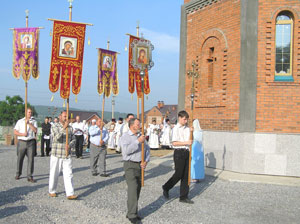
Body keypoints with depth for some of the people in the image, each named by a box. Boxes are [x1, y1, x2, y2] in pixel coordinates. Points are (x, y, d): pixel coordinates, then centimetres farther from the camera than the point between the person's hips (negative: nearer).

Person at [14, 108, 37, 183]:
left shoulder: (34, 121, 10)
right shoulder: (20, 121, 10)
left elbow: (35, 130, -6)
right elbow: (15, 132, 4)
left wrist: (29, 123, -12)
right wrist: (22, 134, -11)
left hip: (31, 142, 0)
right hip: (22, 142, 0)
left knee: (31, 159, -5)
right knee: (20, 159, 6)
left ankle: (29, 176, -1)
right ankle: (18, 174, 25)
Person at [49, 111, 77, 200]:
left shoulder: (70, 127, 10)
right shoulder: (54, 126, -3)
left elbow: (73, 139, 11)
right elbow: (57, 137, -19)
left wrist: (69, 145, -9)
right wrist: (64, 127, -24)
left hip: (67, 155, 3)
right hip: (56, 155, -3)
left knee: (68, 174, -4)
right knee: (54, 174, 8)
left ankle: (70, 194, -5)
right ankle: (52, 191, 26)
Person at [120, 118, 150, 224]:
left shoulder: (141, 136, 11)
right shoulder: (125, 136, -6)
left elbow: (147, 150, 11)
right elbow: (126, 150, -22)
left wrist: (146, 161, -5)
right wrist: (138, 141, -22)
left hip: (140, 165, 6)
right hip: (130, 165, -6)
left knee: (137, 189, 8)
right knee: (133, 188, -13)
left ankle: (131, 212, 19)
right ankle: (132, 215, -9)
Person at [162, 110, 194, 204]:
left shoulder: (187, 128, 11)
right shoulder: (176, 128, -8)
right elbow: (174, 143, -14)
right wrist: (186, 143, -17)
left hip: (186, 152, 6)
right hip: (179, 152, -6)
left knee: (186, 175, 7)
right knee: (178, 174, -4)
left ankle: (183, 197, 14)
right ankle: (166, 188, 20)